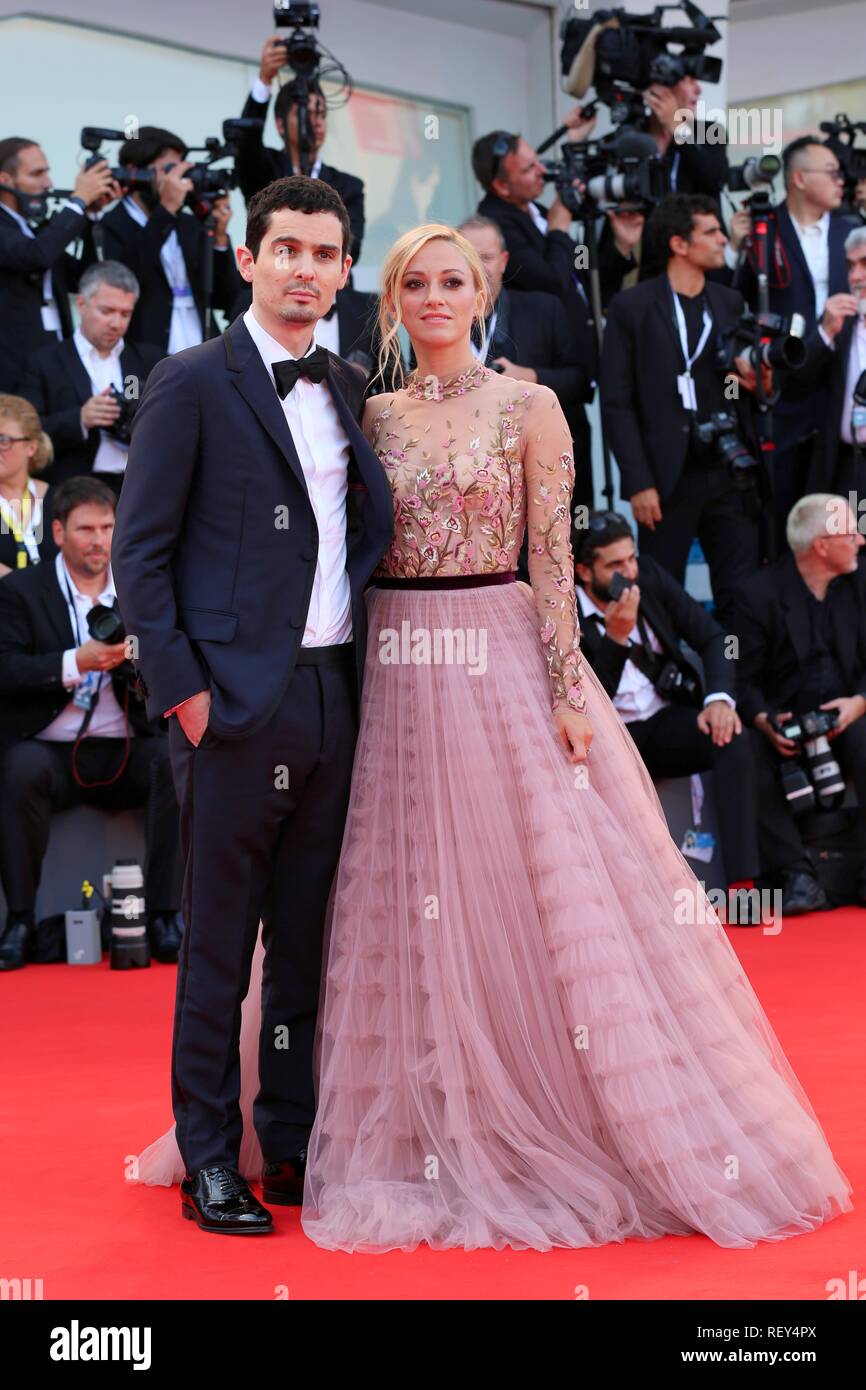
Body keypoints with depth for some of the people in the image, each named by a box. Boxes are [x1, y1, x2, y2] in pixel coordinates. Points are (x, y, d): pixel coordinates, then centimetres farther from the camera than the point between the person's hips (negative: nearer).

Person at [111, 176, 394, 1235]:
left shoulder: (348, 389, 14)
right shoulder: (192, 384, -4)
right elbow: (139, 552, -5)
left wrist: (365, 670, 9)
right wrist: (181, 689, -11)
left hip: (335, 695, 6)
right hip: (237, 700, -6)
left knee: (308, 938, 12)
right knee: (218, 947, 2)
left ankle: (293, 1137, 23)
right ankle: (209, 1161, 12)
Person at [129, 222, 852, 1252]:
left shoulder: (529, 408, 0)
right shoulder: (369, 414, 9)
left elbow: (552, 558, -4)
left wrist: (568, 691, -11)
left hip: (502, 666, -3)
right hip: (391, 680, 3)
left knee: (528, 897, -2)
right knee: (397, 905, 5)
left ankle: (545, 1131, 11)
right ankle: (420, 1128, 18)